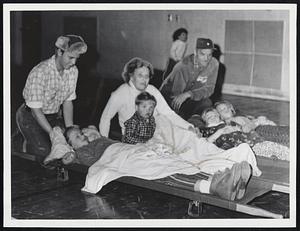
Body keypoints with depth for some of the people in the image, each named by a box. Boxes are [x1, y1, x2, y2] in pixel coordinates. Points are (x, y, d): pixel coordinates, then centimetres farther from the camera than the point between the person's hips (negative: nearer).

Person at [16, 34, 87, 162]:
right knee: (44, 151, -22)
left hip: (54, 115, 6)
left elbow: (68, 102, -1)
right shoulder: (40, 72, -28)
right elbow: (36, 110, -24)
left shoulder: (73, 71, -8)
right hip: (31, 116, -6)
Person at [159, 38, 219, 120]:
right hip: (170, 94, -3)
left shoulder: (214, 64, -17)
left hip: (191, 97, 3)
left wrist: (188, 94, -35)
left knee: (207, 103, -23)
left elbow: (209, 88, -19)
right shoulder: (183, 66, -29)